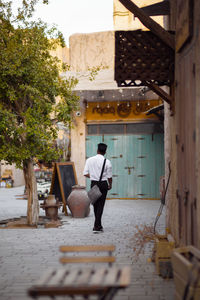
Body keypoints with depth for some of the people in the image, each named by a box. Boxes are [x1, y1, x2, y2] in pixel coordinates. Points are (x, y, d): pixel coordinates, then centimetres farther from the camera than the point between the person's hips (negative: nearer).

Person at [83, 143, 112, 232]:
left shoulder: (89, 160, -1)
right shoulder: (107, 162, -8)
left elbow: (85, 173, -3)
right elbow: (109, 177, -7)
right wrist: (110, 185, 11)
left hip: (94, 183, 3)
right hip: (103, 184, -3)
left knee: (95, 204, 14)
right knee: (100, 205, 1)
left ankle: (98, 225, 23)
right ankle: (97, 226, -3)